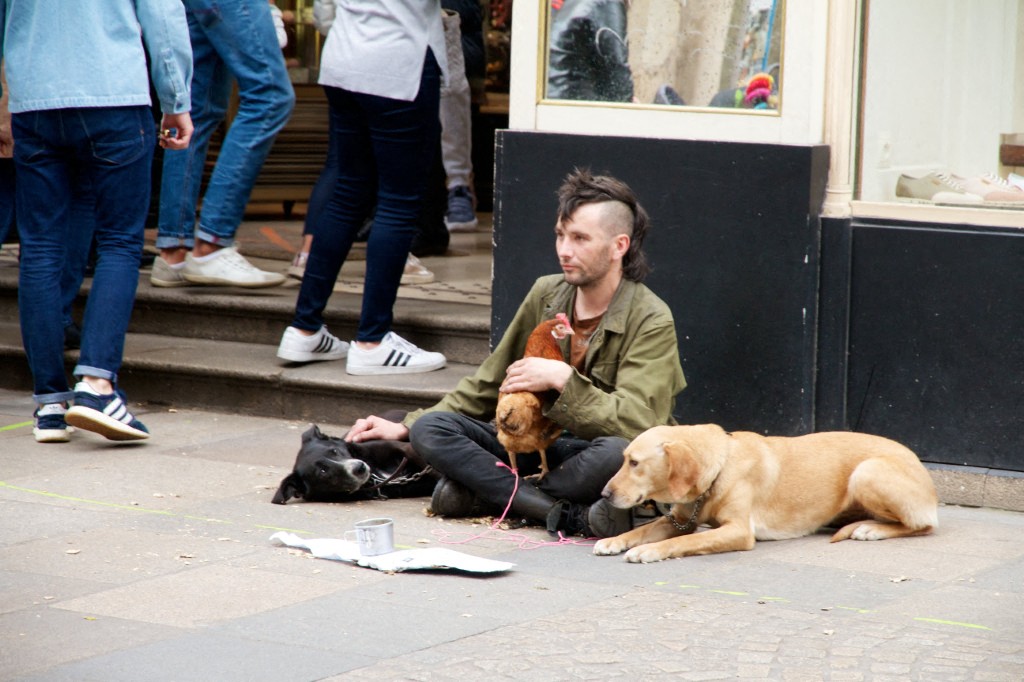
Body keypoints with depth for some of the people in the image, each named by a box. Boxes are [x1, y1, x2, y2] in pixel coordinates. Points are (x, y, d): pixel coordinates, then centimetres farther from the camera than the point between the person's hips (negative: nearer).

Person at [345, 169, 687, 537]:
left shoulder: (651, 321, -12)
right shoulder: (546, 293, 4)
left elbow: (634, 424, -23)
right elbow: (487, 385, 16)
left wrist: (563, 379, -27)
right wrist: (405, 427, 11)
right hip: (537, 442, 6)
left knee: (617, 452, -41)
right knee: (430, 428, -15)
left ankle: (481, 494, -21)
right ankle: (570, 515, -29)